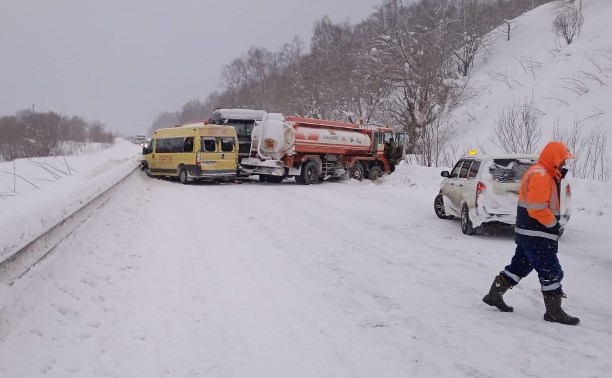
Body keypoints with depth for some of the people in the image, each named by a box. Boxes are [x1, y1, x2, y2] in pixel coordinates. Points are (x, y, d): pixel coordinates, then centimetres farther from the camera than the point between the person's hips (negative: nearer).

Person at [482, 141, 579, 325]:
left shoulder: (544, 174, 16)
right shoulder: (540, 175, -18)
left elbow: (547, 203, 15)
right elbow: (537, 209, -24)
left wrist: (558, 175, 4)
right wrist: (554, 224, -12)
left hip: (528, 234, 10)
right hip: (537, 236, -10)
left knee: (519, 266, 16)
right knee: (552, 272, -2)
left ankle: (494, 295, 23)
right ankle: (554, 312, 8)